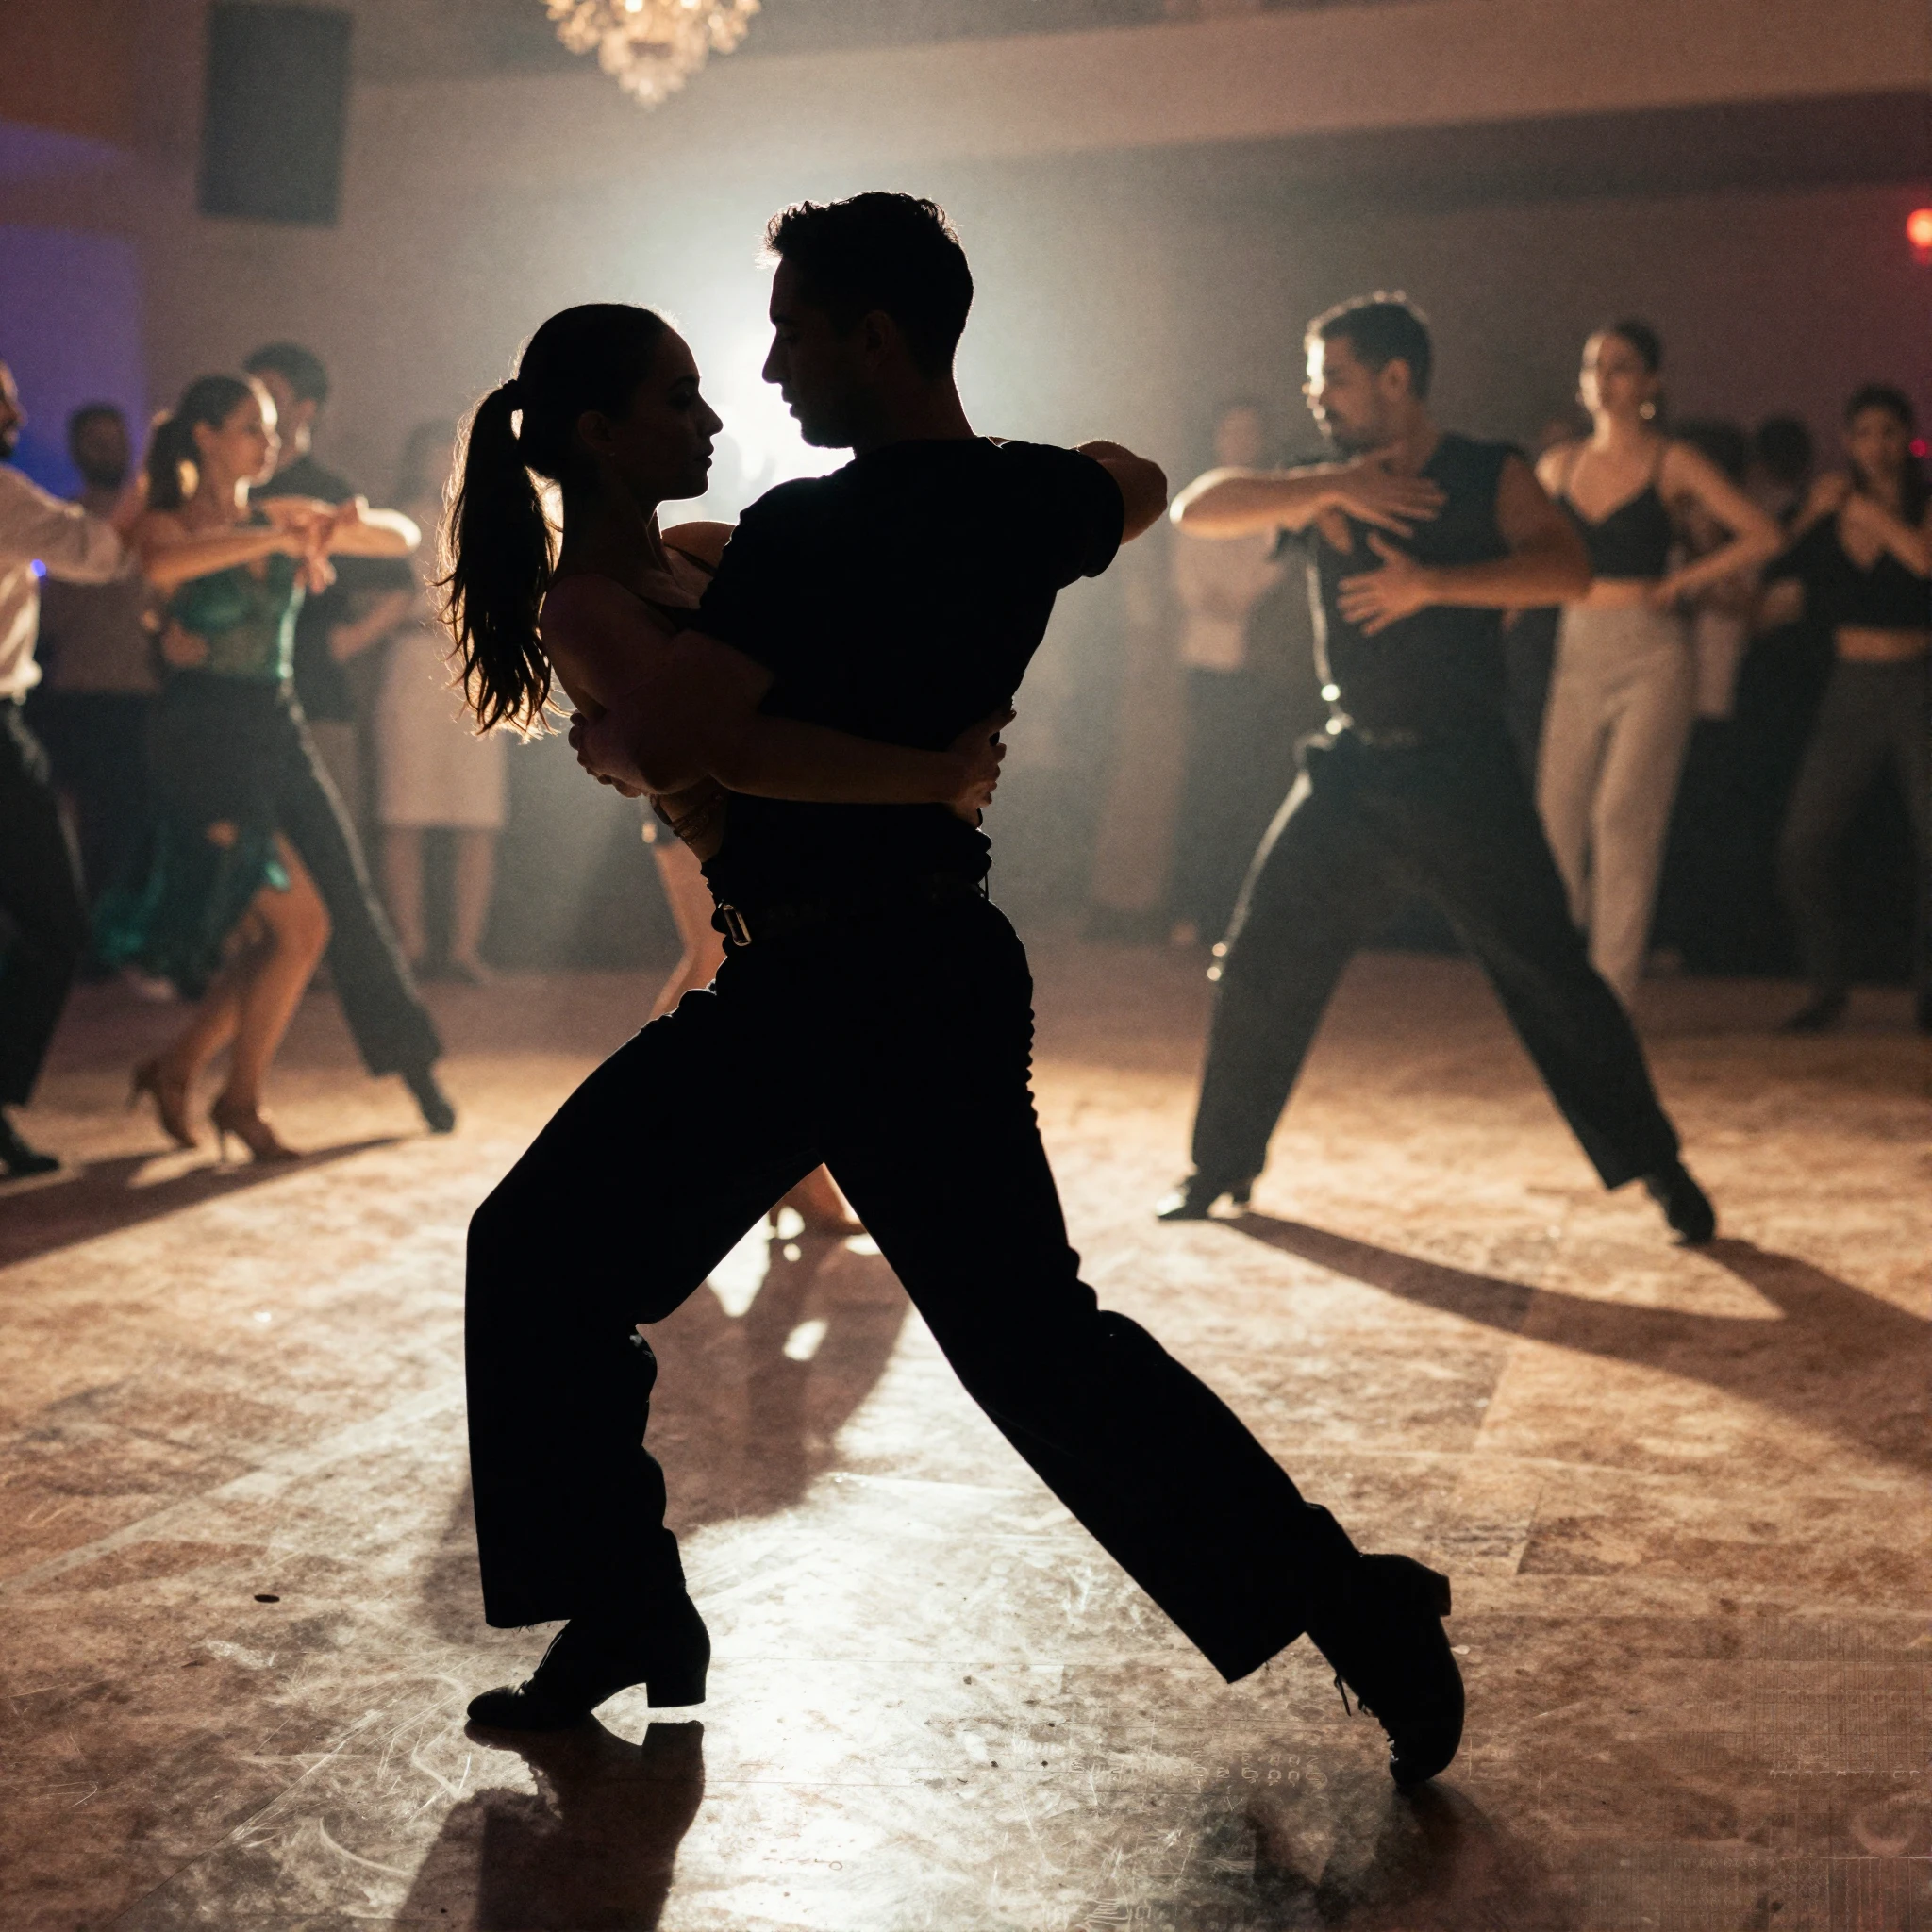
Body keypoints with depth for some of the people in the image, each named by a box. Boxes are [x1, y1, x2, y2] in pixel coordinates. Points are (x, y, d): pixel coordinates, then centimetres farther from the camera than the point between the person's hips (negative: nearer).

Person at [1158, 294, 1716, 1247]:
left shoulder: (1488, 475, -2)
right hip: (1350, 766, 3)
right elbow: (1198, 506, -7)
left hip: (1461, 769, -3)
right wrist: (1332, 488, -16)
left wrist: (1431, 582, -27)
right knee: (1258, 966, 3)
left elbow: (1566, 568, -18)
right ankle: (1222, 1166, 19)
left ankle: (1655, 1165, 10)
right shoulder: (1323, 486, 7)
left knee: (1548, 972, -4)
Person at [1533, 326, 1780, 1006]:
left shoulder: (1673, 463, -1)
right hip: (1578, 651, 4)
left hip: (1652, 653, -4)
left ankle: (1611, 992, -8)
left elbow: (1762, 536, -6)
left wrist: (1679, 584, -7)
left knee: (1623, 814, -11)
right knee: (1558, 815, 0)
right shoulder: (1559, 465, 12)